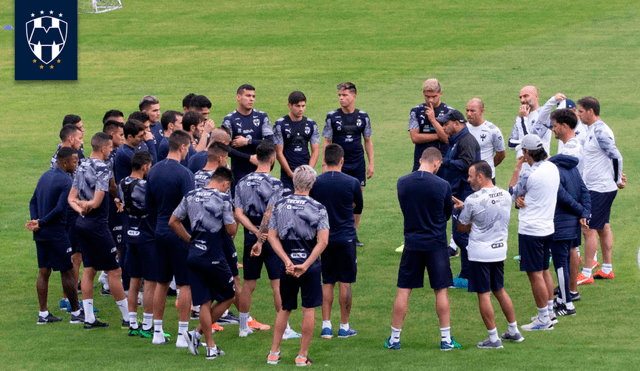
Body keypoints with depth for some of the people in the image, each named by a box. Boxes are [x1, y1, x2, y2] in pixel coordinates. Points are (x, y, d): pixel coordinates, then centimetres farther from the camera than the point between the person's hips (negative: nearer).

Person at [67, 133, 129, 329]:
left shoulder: (82, 166, 10)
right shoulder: (101, 169, -17)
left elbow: (72, 198, 12)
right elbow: (96, 202, -23)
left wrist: (80, 208, -5)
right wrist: (86, 205, -3)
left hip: (82, 223, 9)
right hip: (97, 224, -9)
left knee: (89, 269, 11)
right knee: (114, 271, -2)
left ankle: (89, 318, 11)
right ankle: (127, 317, 3)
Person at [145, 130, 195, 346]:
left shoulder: (154, 171, 5)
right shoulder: (183, 174, -16)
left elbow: (148, 203, 14)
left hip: (160, 233, 7)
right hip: (181, 234, -7)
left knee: (161, 283, 14)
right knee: (185, 284, 0)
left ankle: (157, 332, 17)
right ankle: (182, 335, 0)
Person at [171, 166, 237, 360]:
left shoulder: (190, 196, 7)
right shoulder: (223, 199, -9)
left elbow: (173, 222, 11)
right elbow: (231, 230, -7)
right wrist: (236, 221, 14)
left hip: (194, 256, 5)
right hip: (214, 257, -5)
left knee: (204, 303, 9)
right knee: (228, 297, 12)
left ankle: (211, 347, 6)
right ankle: (197, 333, 2)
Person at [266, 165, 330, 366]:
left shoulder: (279, 206, 2)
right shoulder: (318, 208, -6)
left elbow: (272, 237, -3)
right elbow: (323, 241, -15)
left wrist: (287, 261, -8)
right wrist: (306, 265, -15)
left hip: (288, 265, 3)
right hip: (310, 265, -3)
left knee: (285, 309, 16)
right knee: (309, 310, 6)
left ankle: (274, 352, 17)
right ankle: (303, 355, 7)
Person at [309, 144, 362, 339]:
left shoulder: (315, 183, -5)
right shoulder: (352, 183, -8)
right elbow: (358, 208, 8)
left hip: (324, 238, 2)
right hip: (346, 238, -2)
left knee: (327, 283, 11)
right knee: (345, 283, 5)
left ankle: (326, 325, 7)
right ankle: (344, 326, 9)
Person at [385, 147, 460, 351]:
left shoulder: (402, 182, -2)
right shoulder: (443, 186, -10)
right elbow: (447, 214, 3)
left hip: (412, 243, 2)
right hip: (436, 244, -2)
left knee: (404, 291, 7)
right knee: (441, 291, 6)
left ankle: (394, 338, 10)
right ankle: (446, 339, 9)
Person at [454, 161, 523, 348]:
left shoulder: (473, 200, -17)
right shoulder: (505, 196, 1)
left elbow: (461, 226, -5)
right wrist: (464, 206, 13)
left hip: (479, 253, -6)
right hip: (500, 250, 6)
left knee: (483, 294, 2)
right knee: (499, 290, 20)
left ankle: (493, 338, 4)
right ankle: (514, 331, 26)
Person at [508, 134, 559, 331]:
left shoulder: (528, 173, -21)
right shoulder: (552, 168, 5)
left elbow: (512, 192, -3)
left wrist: (517, 168, 3)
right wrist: (521, 198, -5)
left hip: (531, 230, -9)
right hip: (548, 227, 9)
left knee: (535, 274, -2)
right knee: (544, 270, 19)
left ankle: (544, 319, 2)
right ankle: (549, 313, 27)